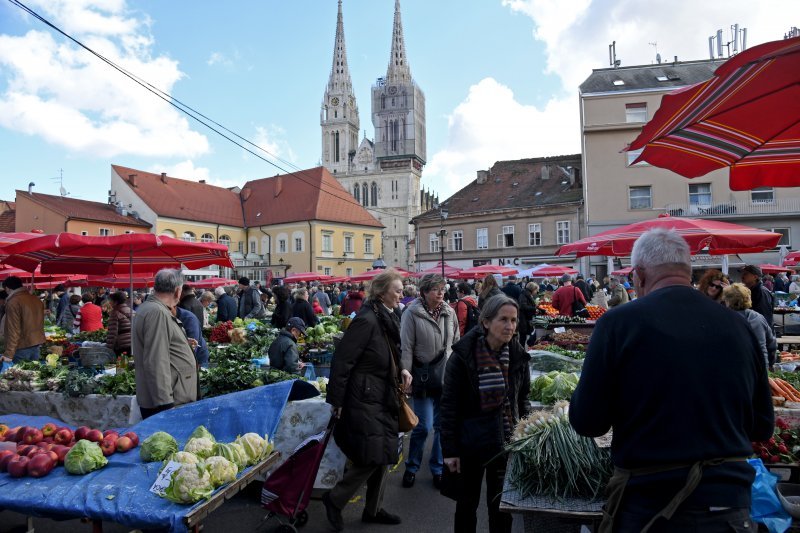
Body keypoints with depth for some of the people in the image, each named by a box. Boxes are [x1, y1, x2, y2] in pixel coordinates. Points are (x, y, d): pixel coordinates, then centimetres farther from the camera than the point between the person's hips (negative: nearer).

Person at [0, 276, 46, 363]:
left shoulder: (13, 302, -15)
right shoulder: (36, 299, 7)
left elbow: (13, 330, -18)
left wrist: (9, 354, -15)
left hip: (22, 347, -7)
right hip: (36, 346, 7)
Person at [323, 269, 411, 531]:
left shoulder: (389, 318, 8)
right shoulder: (367, 320, -20)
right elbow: (341, 361, -20)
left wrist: (401, 372, 2)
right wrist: (337, 402, -17)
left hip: (383, 400, 9)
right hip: (365, 400, -9)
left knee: (383, 456, 15)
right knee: (373, 457, -6)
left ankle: (374, 509, 32)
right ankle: (334, 499, 15)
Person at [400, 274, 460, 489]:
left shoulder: (449, 313, 4)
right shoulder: (412, 313, -9)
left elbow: (456, 343, 12)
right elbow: (406, 348, -8)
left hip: (447, 376, 4)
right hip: (423, 375, -4)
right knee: (423, 426, -1)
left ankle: (437, 468, 30)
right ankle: (412, 467, 24)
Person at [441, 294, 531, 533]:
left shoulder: (519, 356, -4)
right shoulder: (463, 355, -15)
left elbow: (523, 400, 8)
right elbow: (449, 404, -11)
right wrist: (449, 450, -11)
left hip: (506, 442, 3)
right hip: (470, 441, -2)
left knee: (500, 504, 15)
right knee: (467, 502, 16)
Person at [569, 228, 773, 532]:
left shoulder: (619, 322, -15)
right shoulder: (738, 326, -3)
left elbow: (587, 423, -12)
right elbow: (762, 427, 7)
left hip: (648, 502, -3)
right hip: (729, 499, 3)